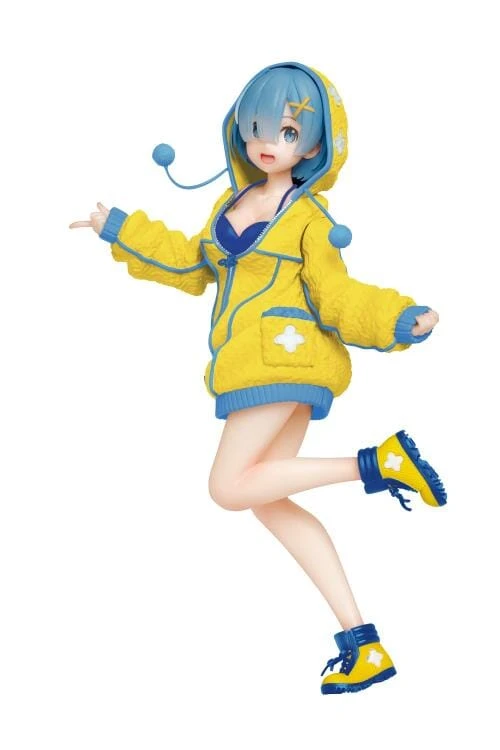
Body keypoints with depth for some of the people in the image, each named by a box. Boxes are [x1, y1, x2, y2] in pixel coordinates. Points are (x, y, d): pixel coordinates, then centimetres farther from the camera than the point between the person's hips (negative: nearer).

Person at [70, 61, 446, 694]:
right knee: (270, 502, 5)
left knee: (230, 487, -14)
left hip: (284, 355, -8)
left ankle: (380, 463, -8)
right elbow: (193, 265, 25)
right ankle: (362, 643, 7)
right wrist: (119, 228, 28)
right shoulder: (232, 201, 16)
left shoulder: (310, 217, -4)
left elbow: (337, 298, -6)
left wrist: (400, 320, -23)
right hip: (250, 366, 8)